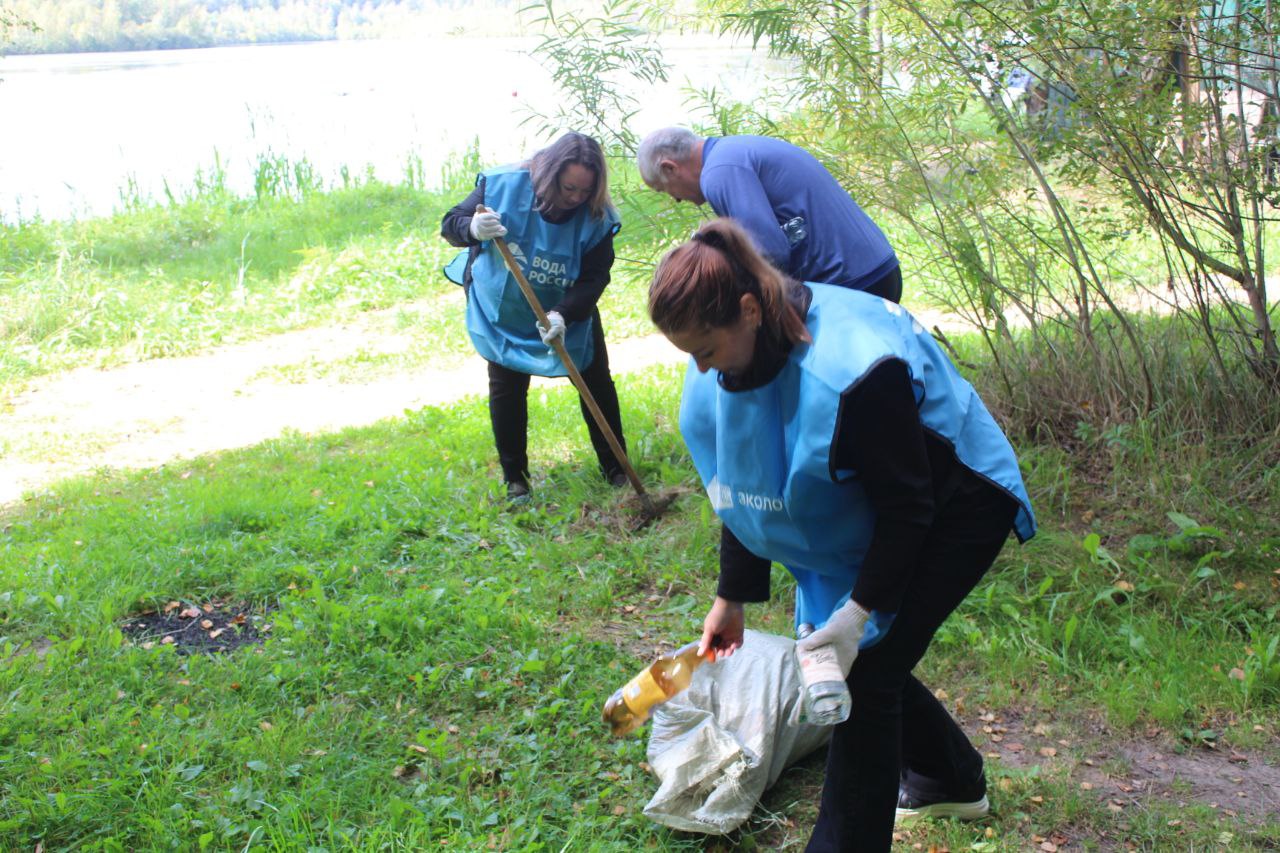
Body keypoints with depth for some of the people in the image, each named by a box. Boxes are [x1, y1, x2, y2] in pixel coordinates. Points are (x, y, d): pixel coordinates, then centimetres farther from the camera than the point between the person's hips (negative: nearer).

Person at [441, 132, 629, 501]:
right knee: (506, 390, 1)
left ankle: (616, 469, 17)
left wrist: (563, 315, -43)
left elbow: (594, 277, -25)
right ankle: (515, 479, 14)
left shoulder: (596, 218, -24)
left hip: (569, 314, 1)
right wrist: (472, 229, -42)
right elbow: (450, 224, -17)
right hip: (503, 313, 0)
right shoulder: (503, 186, -24)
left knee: (597, 383, 3)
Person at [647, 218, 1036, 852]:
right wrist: (731, 598, 5)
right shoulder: (724, 367, -11)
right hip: (864, 514, 8)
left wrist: (857, 611, -27)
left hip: (959, 502, -8)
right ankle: (951, 780, 36)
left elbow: (907, 508, -28)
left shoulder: (850, 371, -38)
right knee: (843, 652, 11)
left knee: (865, 666, -11)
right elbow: (742, 485, 2)